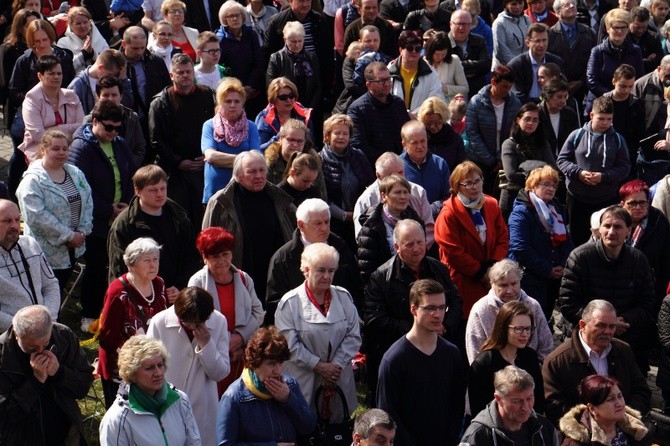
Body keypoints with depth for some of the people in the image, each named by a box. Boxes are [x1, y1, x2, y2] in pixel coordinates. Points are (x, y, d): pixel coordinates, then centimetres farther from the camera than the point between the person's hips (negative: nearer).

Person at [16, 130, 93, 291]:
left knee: (60, 289, 17)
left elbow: (88, 202, 7)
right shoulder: (32, 181, -15)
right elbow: (36, 216, -22)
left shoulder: (76, 174, 8)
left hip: (72, 248, 6)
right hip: (48, 252, -6)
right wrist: (68, 236, -19)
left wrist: (83, 231, -8)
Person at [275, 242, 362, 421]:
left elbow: (353, 336, 2)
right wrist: (319, 366, -12)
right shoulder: (290, 303, -5)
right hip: (304, 382, -3)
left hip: (340, 378, 3)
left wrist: (336, 366, -9)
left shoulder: (344, 297, 6)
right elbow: (289, 344, -10)